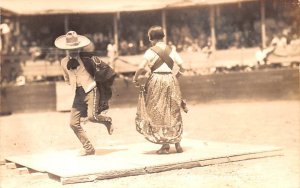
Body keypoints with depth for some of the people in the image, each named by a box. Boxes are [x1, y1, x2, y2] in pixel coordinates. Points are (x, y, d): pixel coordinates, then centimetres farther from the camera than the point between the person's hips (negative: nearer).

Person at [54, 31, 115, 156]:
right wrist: (76, 85, 15)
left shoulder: (87, 58, -3)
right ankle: (88, 149, 9)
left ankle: (107, 120, 11)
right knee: (73, 123, -3)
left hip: (90, 90, -5)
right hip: (78, 94, 5)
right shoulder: (64, 62, 11)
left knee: (91, 116, -25)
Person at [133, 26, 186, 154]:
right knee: (172, 113, 15)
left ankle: (165, 145, 4)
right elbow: (182, 67, 3)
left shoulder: (151, 51, -7)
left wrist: (135, 79, -2)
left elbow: (141, 68, -17)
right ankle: (177, 143, 16)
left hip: (156, 81, -4)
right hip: (171, 81, 4)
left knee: (158, 113, 6)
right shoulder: (171, 50, 6)